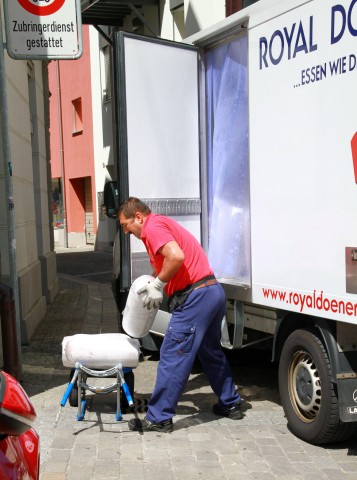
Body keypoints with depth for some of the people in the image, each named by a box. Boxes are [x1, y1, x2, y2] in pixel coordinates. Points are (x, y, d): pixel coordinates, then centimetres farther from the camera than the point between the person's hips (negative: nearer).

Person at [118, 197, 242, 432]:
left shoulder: (152, 227, -10)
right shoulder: (164, 224, 22)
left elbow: (176, 256, -26)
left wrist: (158, 285, -15)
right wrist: (156, 284, 11)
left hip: (195, 297, -10)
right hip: (213, 291, 10)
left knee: (173, 357, -4)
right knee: (211, 351, 23)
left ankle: (159, 418, 2)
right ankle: (231, 404, 34)